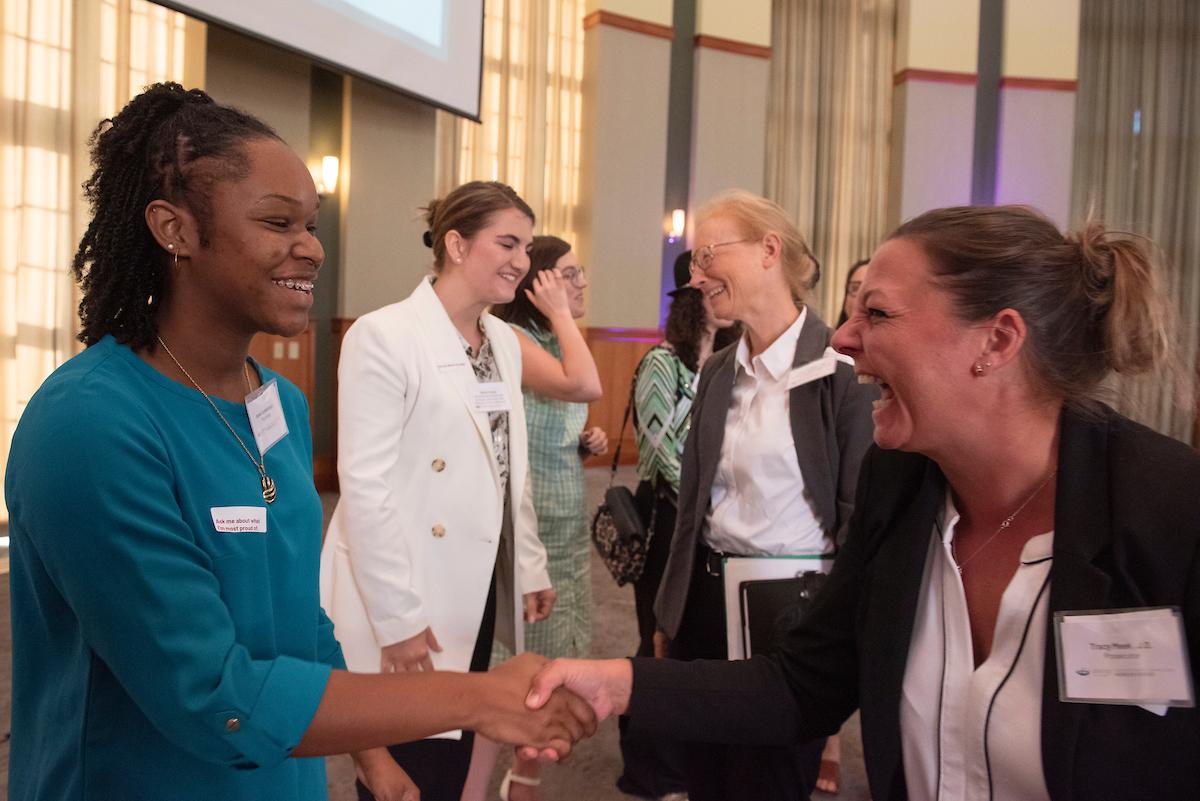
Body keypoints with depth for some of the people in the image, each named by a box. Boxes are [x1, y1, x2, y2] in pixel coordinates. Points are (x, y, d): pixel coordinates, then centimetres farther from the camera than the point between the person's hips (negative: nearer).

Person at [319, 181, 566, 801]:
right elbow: (364, 486, -18)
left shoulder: (504, 341, 8)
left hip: (476, 594, 7)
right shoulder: (383, 335, -16)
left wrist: (530, 567, 11)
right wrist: (397, 618, -18)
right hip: (405, 606, -6)